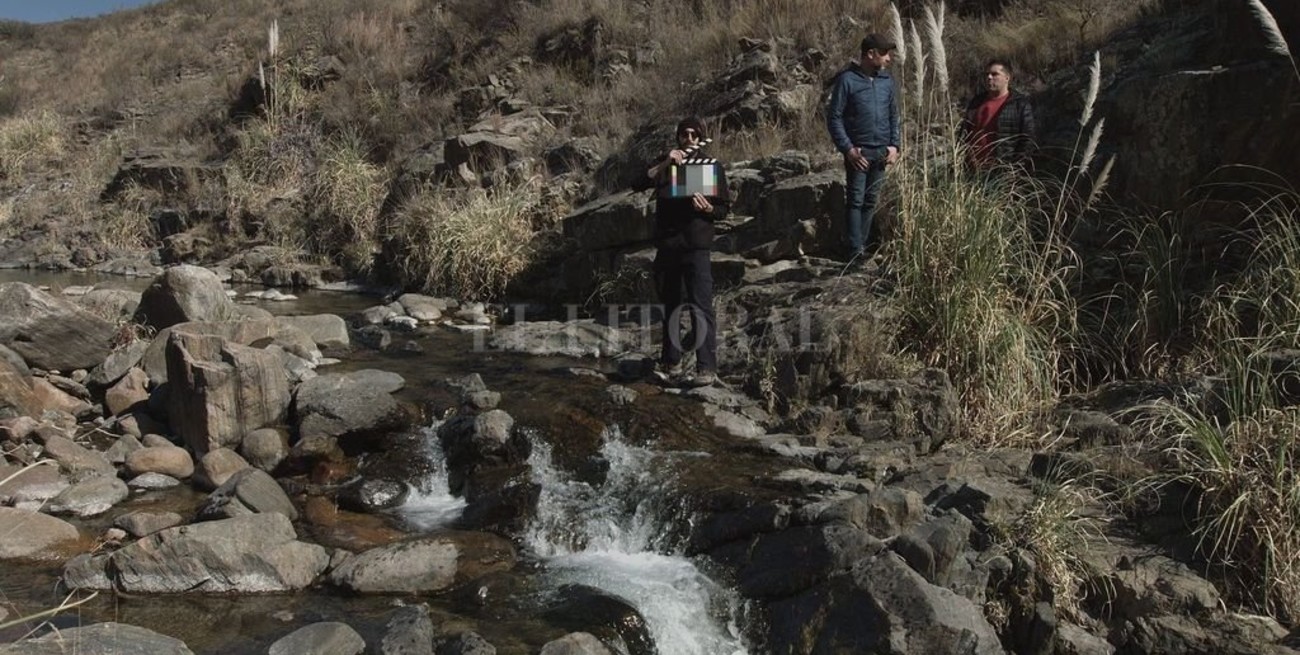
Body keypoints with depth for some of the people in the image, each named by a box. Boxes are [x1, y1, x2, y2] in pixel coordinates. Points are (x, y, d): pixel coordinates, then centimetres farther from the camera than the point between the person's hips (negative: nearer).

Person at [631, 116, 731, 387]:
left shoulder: (712, 166, 6)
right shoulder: (667, 164, 11)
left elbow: (724, 209, 5)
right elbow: (638, 185, -5)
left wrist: (707, 207, -16)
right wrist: (664, 164, -17)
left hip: (696, 245, -3)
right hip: (667, 245, 3)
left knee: (701, 307, -12)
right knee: (671, 305, 14)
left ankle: (707, 368, -12)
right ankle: (671, 363, 25)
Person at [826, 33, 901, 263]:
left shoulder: (886, 80, 9)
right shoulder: (847, 80, -7)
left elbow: (894, 114, 16)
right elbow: (834, 117, -8)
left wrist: (894, 145, 4)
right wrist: (848, 149, -13)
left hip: (881, 152, 5)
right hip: (858, 152, -5)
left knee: (872, 201, 8)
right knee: (855, 201, -5)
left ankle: (863, 246, 16)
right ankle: (855, 251, -5)